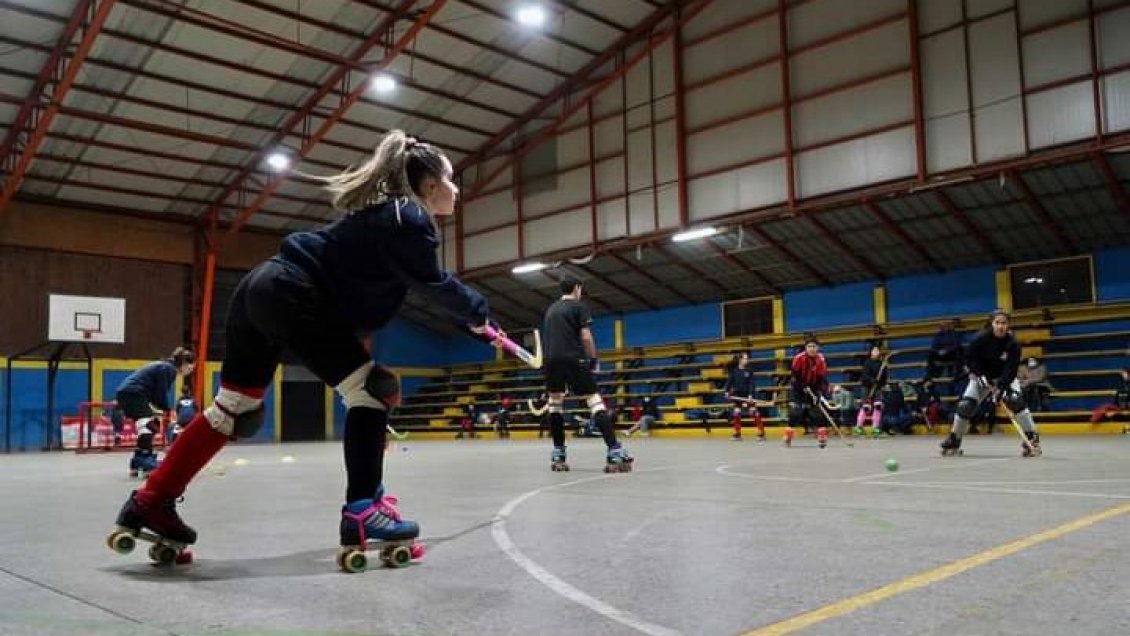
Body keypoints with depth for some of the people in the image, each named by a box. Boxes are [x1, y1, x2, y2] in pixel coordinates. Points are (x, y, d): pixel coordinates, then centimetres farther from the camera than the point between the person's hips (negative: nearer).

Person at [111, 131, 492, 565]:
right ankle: (361, 513, -5)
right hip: (293, 299, -10)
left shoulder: (386, 211, 21)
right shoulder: (408, 220, -9)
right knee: (369, 389, -5)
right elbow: (434, 286, -6)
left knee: (235, 409, 15)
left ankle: (150, 503, 22)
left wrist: (470, 311, 16)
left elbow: (429, 282, 21)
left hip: (262, 289, 10)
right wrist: (476, 312, 10)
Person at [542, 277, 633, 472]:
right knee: (594, 400, -7)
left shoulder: (550, 309, 22)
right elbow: (585, 336, -5)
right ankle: (615, 452, -17)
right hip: (574, 359, -5)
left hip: (551, 360, 5)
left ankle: (558, 455, 9)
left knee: (555, 403, 13)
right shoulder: (579, 306, 3)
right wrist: (594, 359, 5)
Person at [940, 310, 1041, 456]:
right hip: (982, 376, 0)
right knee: (965, 405, -13)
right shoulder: (981, 338, -20)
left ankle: (1032, 438, -15)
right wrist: (981, 376, -21)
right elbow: (969, 358, -11)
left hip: (1005, 377, 0)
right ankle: (954, 440, 3)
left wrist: (1001, 388, -33)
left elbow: (1011, 368, -23)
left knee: (1015, 400, -26)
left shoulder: (1012, 344, -20)